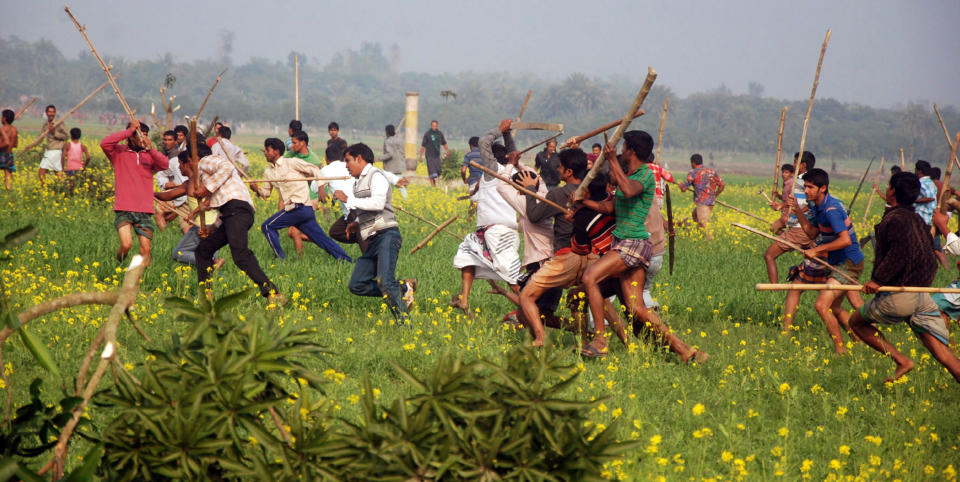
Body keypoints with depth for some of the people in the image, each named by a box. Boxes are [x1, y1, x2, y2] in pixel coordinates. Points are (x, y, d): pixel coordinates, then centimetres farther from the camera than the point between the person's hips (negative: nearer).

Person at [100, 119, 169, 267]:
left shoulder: (150, 155, 12)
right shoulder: (119, 152, 5)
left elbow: (165, 164, -5)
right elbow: (104, 143, -13)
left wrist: (150, 149, -18)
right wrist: (129, 131, -13)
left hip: (144, 211, 3)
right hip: (123, 210, -3)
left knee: (145, 249, -2)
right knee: (127, 245, -17)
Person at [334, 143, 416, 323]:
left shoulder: (376, 176, -3)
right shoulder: (359, 183, 26)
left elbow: (378, 203, -19)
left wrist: (348, 200, -14)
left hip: (387, 235, -10)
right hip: (373, 241, 10)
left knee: (385, 282, -24)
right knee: (356, 285, -1)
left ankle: (404, 323, -23)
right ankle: (403, 289, 4)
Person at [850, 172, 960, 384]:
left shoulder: (894, 219, -9)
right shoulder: (918, 221, 17)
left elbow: (902, 252, -24)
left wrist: (878, 279, -19)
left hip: (898, 297, -7)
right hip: (923, 294, 7)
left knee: (857, 322, 17)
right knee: (943, 354, 0)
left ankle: (901, 360, 3)